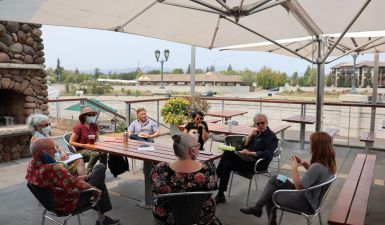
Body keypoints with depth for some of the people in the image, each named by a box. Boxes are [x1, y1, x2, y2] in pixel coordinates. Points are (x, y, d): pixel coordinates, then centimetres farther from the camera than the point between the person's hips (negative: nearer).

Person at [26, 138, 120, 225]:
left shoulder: (31, 165, -9)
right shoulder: (53, 168, -38)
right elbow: (79, 185, -31)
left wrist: (76, 178, 5)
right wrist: (94, 189, -12)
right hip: (68, 204, -9)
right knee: (100, 168, 0)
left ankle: (102, 217, 29)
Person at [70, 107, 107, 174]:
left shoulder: (94, 126, 7)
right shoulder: (79, 127, -11)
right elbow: (71, 142, -9)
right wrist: (84, 145, -18)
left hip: (92, 148, 5)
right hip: (80, 150, -5)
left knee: (103, 153, -27)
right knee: (96, 154, -34)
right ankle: (87, 173, -20)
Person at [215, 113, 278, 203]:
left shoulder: (272, 137, -4)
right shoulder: (257, 133, 17)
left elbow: (267, 154, -17)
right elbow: (245, 145, 16)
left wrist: (250, 153, -25)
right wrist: (250, 136, 0)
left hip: (258, 163, -7)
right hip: (248, 158, 7)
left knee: (227, 164, -23)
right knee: (227, 153, -20)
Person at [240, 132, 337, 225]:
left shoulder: (317, 166, -34)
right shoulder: (328, 162, -6)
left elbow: (299, 186, -26)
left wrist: (294, 168, -16)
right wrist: (304, 163, 0)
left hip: (306, 203, -9)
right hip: (312, 197, 9)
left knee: (269, 195, 11)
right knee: (275, 179, 8)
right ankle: (258, 207, 11)